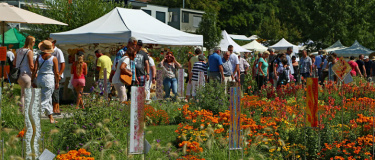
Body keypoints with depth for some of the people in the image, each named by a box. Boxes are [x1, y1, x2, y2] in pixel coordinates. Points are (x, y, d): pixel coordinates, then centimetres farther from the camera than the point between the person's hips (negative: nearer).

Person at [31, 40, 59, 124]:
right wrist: (57, 82, 3)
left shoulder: (39, 57, 1)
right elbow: (56, 72, -7)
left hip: (39, 78, 5)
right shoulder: (54, 59, -7)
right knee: (44, 100, -2)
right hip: (49, 79, -5)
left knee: (48, 99, 18)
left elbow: (35, 70, -2)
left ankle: (51, 118, 23)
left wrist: (33, 81, 5)